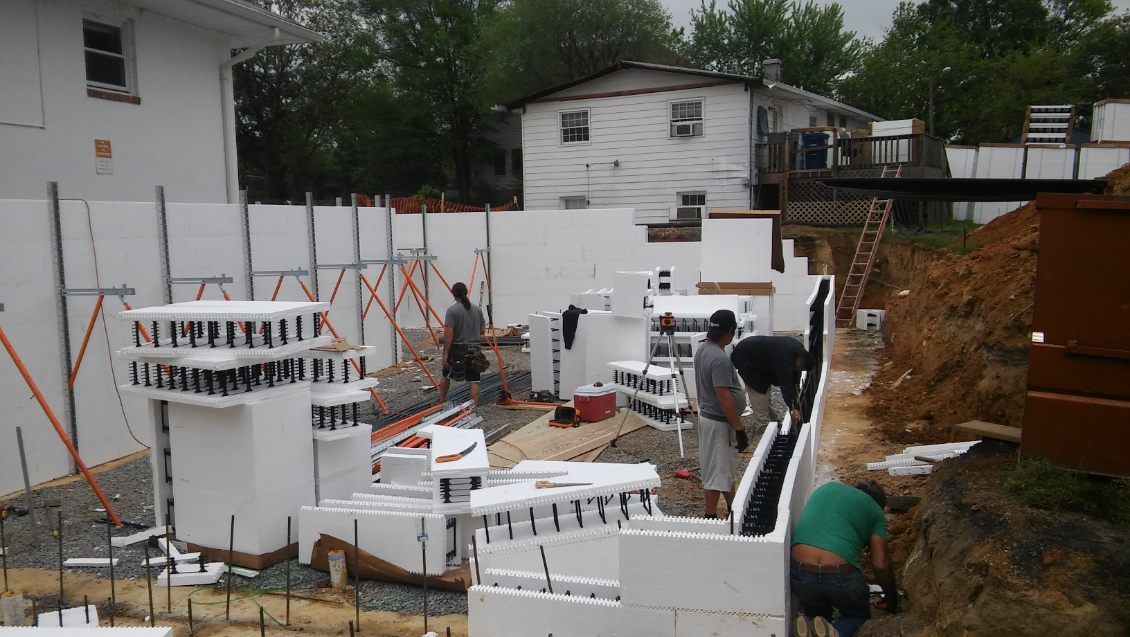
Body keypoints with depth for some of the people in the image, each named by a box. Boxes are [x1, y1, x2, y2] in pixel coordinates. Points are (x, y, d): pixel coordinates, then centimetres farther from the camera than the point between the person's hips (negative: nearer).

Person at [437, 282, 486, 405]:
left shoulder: (452, 310, -11)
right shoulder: (477, 309, 4)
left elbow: (448, 333, -16)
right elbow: (482, 330, 10)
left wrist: (445, 353, -13)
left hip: (457, 349, -3)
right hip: (474, 349, 3)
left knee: (446, 375, 18)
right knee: (474, 380, 2)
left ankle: (442, 403, 28)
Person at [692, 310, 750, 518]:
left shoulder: (703, 349, 5)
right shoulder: (720, 359, -26)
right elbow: (724, 398, -27)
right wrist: (740, 429, -20)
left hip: (707, 415, 10)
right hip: (719, 422, -10)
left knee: (726, 468, 22)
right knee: (716, 472, 1)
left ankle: (733, 509, 35)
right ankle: (711, 517, 12)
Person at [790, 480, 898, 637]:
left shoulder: (826, 488, 23)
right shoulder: (875, 511, 13)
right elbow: (880, 565, 7)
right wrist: (892, 600, 25)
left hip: (800, 573, 3)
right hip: (841, 575, -3)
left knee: (816, 613, 31)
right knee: (859, 616, 26)